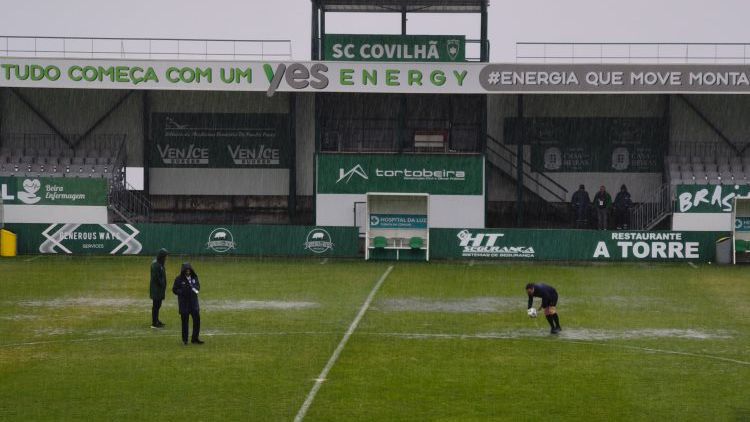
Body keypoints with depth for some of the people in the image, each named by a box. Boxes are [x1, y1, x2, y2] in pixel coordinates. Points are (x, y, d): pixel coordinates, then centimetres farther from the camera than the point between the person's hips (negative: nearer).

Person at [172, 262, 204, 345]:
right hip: (184, 303, -4)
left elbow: (198, 286, 18)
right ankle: (184, 339, 13)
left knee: (197, 319, 2)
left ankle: (195, 338, 14)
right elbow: (174, 290, -5)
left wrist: (196, 290, -5)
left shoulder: (194, 277, 6)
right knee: (185, 321, 2)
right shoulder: (179, 279, -7)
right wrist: (183, 292, -20)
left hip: (194, 302, 4)